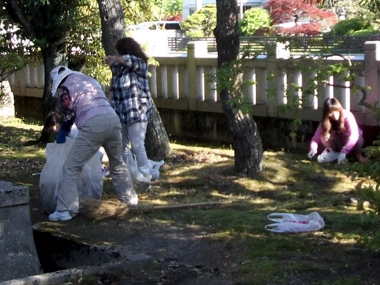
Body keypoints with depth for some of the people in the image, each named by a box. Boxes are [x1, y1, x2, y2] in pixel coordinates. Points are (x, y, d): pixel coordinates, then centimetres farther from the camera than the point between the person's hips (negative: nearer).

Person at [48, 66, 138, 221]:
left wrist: (62, 135, 24)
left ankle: (65, 210, -4)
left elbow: (69, 116, 7)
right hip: (113, 119, 6)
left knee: (71, 168, 1)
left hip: (93, 125, -6)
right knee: (117, 163, 28)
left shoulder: (66, 87, 12)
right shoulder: (91, 80, 31)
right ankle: (130, 198, 38)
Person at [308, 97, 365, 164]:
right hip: (339, 143, 3)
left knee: (358, 139, -38)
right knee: (324, 135, -27)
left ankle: (358, 155, -8)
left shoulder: (347, 116, -30)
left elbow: (354, 136, -43)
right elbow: (316, 137, -22)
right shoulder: (326, 121, -19)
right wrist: (313, 149, -45)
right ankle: (335, 152, -3)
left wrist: (344, 152, -54)